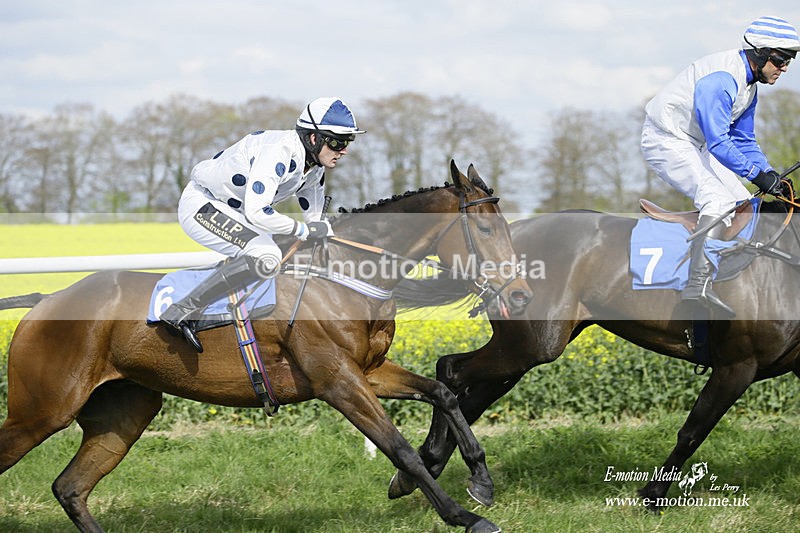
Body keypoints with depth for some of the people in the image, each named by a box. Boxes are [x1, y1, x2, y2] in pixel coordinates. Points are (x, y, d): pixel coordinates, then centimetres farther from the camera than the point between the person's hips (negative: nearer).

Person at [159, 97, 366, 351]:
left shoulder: (315, 169, 0)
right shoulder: (279, 151, -29)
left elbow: (314, 219, 12)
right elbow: (256, 212, -35)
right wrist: (304, 230, -25)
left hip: (231, 211, 10)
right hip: (201, 206, -10)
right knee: (266, 259, -27)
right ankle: (181, 312, -23)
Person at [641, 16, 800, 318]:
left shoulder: (749, 83, 6)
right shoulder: (722, 78, -27)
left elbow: (743, 140, 10)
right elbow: (718, 143, -31)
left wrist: (770, 175, -5)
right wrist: (757, 174, -32)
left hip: (693, 145, 11)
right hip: (665, 142, -11)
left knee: (743, 204, 5)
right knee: (719, 201, -26)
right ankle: (698, 285, -29)